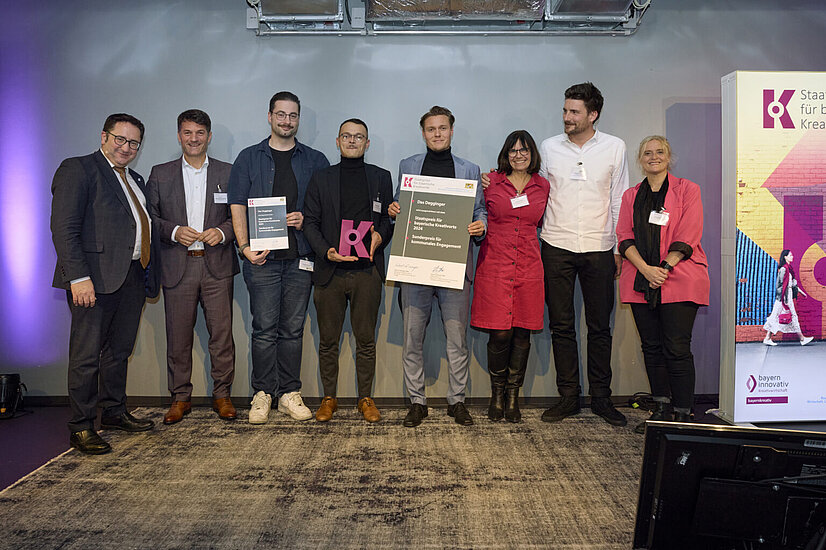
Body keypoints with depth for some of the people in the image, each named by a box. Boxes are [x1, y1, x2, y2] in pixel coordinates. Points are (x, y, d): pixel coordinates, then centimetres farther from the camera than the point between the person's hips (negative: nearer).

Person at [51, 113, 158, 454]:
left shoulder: (134, 179, 21)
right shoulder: (77, 170, -3)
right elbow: (64, 228, -12)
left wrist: (148, 272, 11)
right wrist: (79, 276, -20)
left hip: (133, 277, 8)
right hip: (96, 277, -7)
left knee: (120, 350, 15)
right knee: (87, 355, -2)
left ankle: (115, 412, 27)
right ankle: (81, 428, 7)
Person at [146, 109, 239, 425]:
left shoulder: (227, 173, 10)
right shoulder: (160, 174, 11)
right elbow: (149, 217, 8)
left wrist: (222, 232, -10)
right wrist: (174, 231, -9)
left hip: (217, 266, 0)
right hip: (177, 267, 1)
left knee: (222, 334, 0)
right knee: (178, 336, 4)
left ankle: (222, 395, 14)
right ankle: (180, 397, 18)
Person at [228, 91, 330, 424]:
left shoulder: (315, 160, 12)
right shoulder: (249, 158, 10)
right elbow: (237, 206, 4)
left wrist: (307, 219, -7)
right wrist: (245, 247, -8)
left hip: (300, 257, 1)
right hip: (262, 257, -1)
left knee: (293, 328, 5)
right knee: (264, 328, -1)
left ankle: (289, 393, 13)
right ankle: (262, 393, 10)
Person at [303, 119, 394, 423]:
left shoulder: (381, 177, 11)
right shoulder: (321, 178, 11)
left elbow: (390, 218, 12)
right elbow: (310, 221, 6)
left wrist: (380, 236, -10)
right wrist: (326, 250, -10)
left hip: (367, 271, 0)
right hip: (330, 271, 0)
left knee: (366, 339, 5)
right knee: (328, 340, 7)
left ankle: (366, 398, 18)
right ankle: (329, 398, 21)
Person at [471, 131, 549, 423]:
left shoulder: (542, 186, 10)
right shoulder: (491, 182, 4)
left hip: (528, 265, 2)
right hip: (495, 264, -2)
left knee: (522, 332, 4)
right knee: (500, 333, -5)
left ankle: (513, 396, 17)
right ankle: (497, 395, 13)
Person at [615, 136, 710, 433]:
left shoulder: (687, 190, 5)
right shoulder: (631, 196, 16)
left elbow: (687, 238, -4)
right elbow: (625, 237, 6)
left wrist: (663, 268, -14)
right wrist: (646, 269, -10)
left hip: (679, 280, -4)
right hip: (641, 282, 4)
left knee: (677, 349, -8)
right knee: (651, 347, 7)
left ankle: (683, 416, 0)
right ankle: (661, 411, 18)